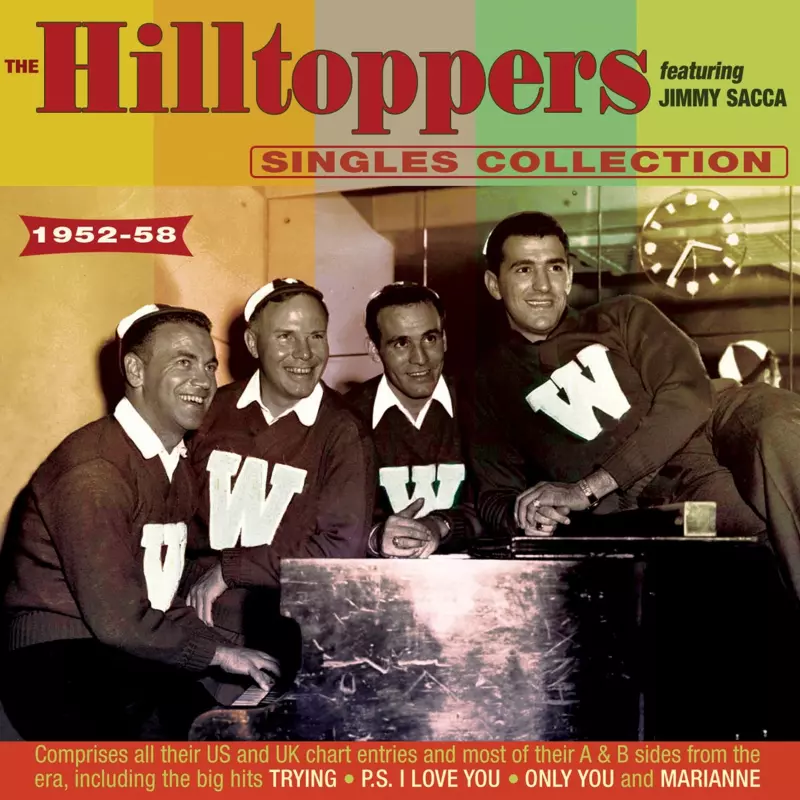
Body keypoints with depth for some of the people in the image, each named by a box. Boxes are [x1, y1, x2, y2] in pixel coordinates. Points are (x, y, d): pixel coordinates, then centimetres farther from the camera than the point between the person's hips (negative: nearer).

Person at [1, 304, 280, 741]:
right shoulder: (94, 470, -17)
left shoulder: (176, 463, 13)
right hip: (58, 661, -8)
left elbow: (161, 585, 10)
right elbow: (116, 618, -21)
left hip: (134, 654, 8)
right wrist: (216, 651, -13)